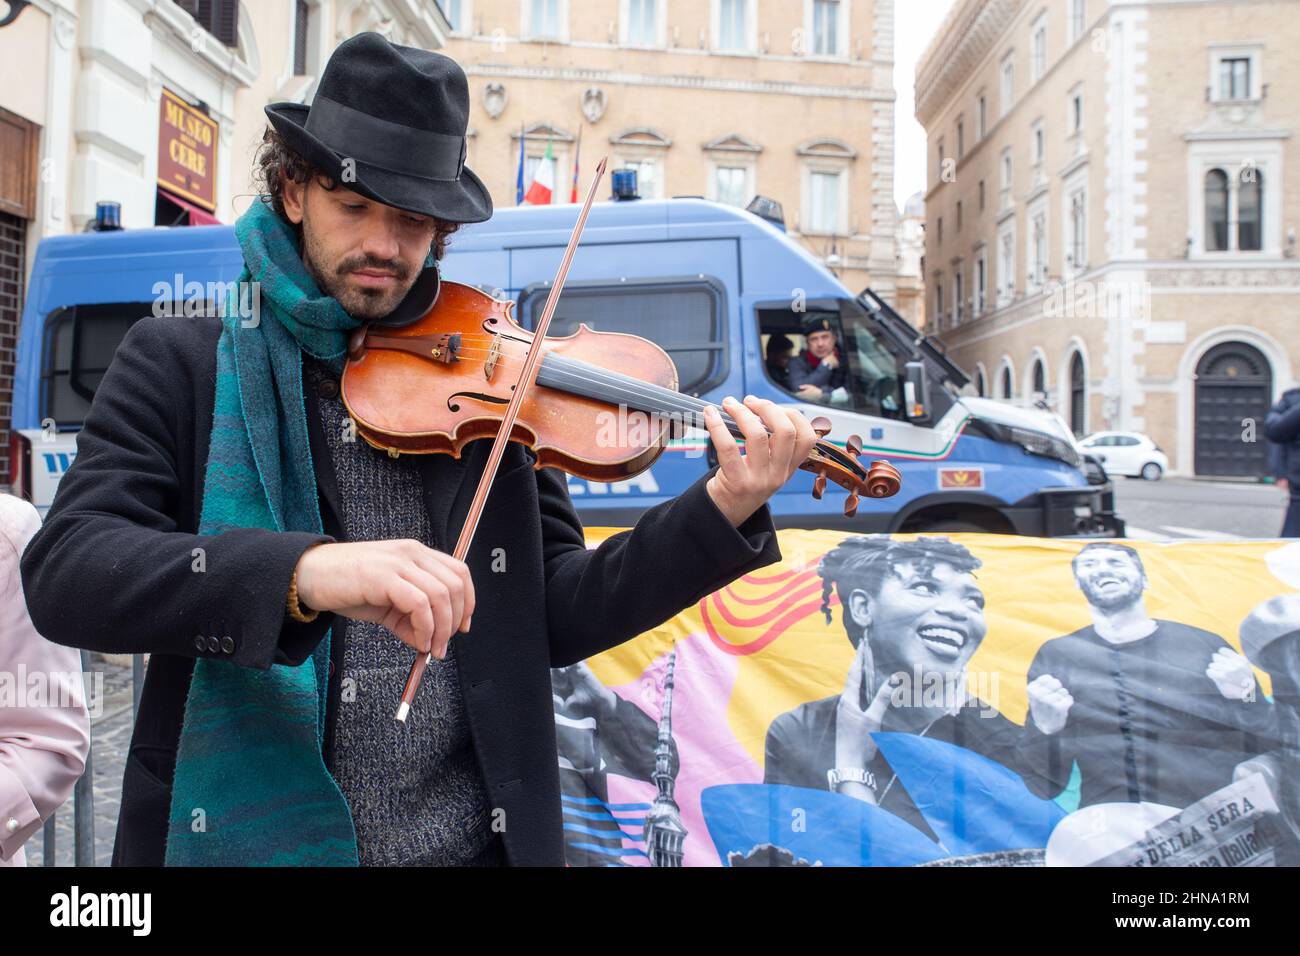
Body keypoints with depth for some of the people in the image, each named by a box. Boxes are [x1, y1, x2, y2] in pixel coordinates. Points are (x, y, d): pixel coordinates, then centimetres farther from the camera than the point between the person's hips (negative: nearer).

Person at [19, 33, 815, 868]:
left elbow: (555, 619, -2)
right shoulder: (180, 362, -3)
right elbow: (64, 576, -16)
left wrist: (723, 512, -15)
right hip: (245, 837, -1)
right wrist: (302, 570, -32)